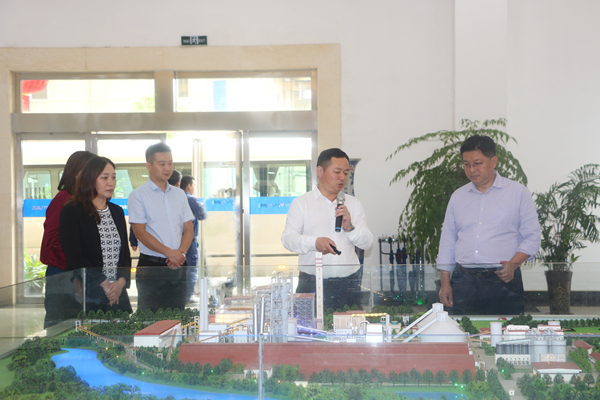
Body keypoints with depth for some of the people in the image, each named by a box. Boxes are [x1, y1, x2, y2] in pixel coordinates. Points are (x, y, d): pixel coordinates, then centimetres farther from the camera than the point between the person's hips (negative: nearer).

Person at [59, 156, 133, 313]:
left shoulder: (117, 212, 14)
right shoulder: (72, 211, -4)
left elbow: (125, 252, 12)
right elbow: (74, 257, -11)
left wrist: (122, 281, -6)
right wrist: (104, 284, -14)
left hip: (118, 293, 5)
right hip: (86, 294, -5)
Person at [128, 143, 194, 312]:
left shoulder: (179, 194, 15)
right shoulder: (138, 195, -2)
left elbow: (188, 229, 13)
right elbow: (140, 233, -9)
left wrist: (181, 252, -7)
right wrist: (169, 253, -17)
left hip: (178, 266, 5)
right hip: (151, 266, -5)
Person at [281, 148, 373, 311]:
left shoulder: (354, 204, 17)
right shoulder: (301, 203, 7)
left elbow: (367, 242, 12)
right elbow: (288, 238, -5)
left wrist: (350, 228, -7)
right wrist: (314, 242, -22)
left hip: (348, 284, 3)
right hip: (312, 283, -3)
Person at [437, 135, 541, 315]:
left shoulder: (518, 193, 5)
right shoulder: (458, 196, 15)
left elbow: (532, 237, 2)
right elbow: (447, 241, 17)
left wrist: (513, 264, -14)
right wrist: (445, 283, 10)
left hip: (502, 280, -3)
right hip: (463, 281, 3)